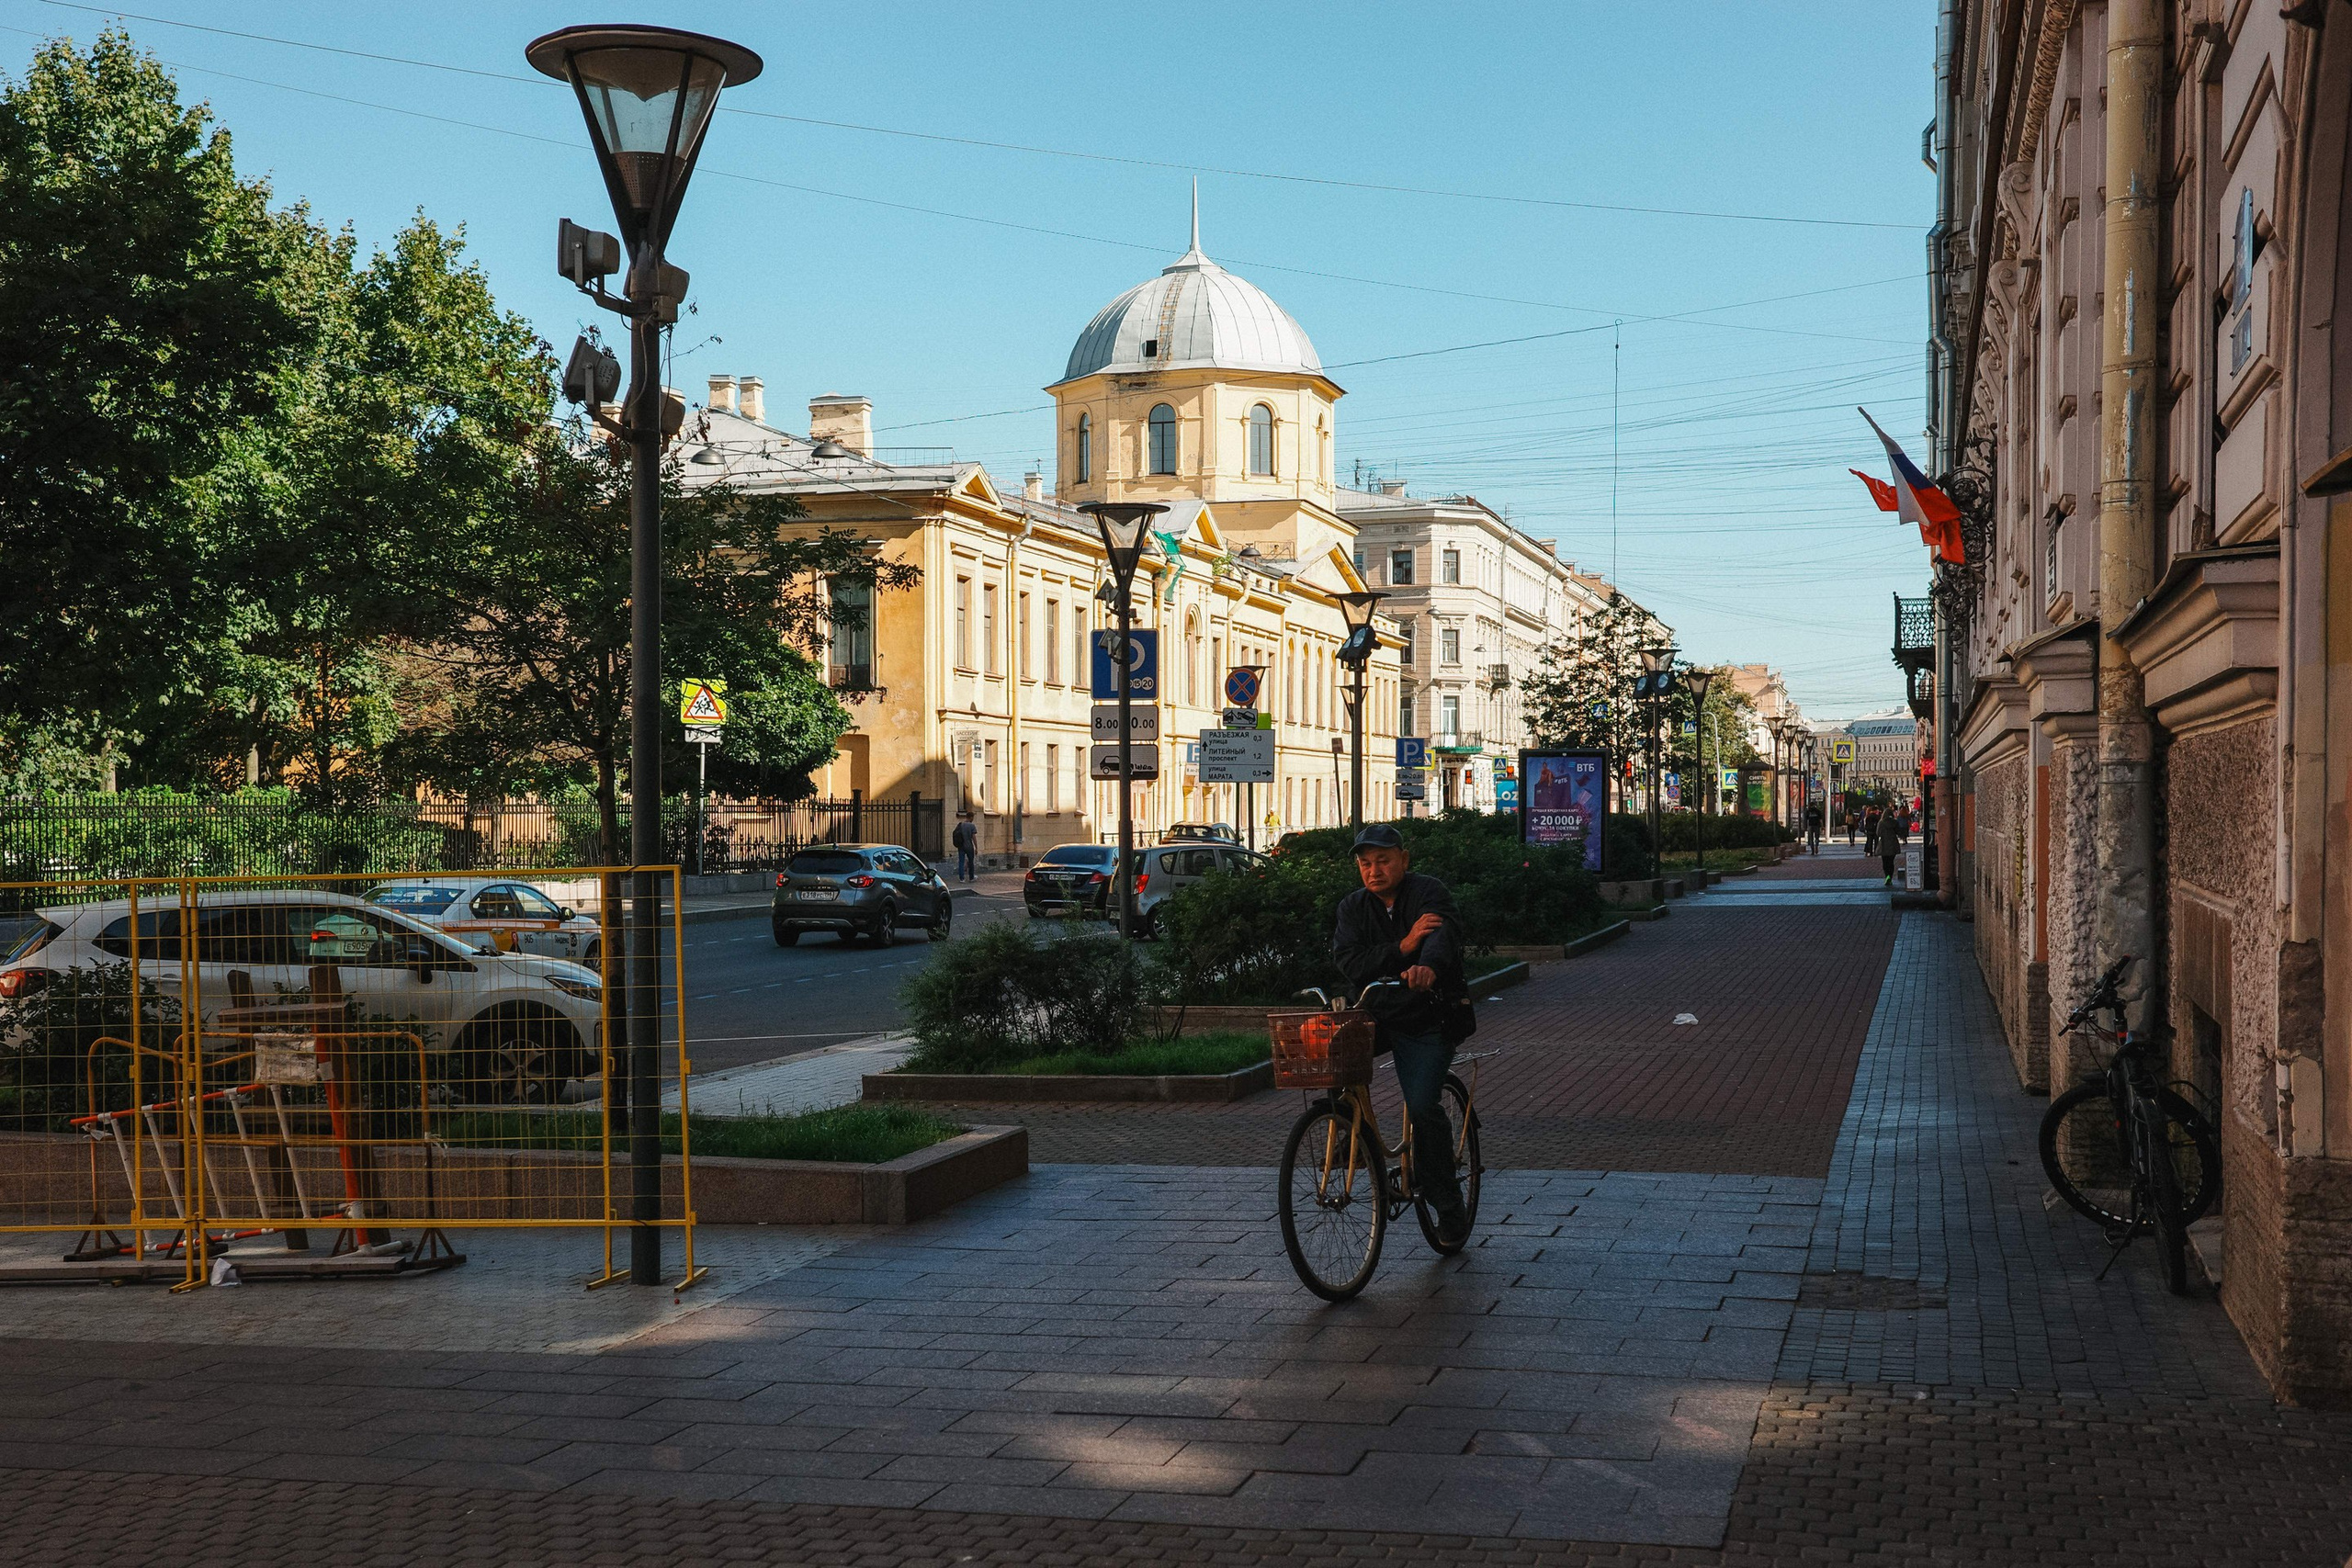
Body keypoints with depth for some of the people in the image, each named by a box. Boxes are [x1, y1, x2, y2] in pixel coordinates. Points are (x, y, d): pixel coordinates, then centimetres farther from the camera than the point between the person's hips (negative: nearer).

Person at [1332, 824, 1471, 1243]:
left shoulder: (1428, 892, -8)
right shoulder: (1353, 908, 6)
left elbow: (1444, 935, -30)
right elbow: (1351, 965, -10)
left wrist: (1428, 966, -53)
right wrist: (1402, 948, -25)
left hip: (1428, 1021, -4)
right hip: (1376, 1015, 4)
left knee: (1423, 1107, -17)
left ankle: (1449, 1206, 1)